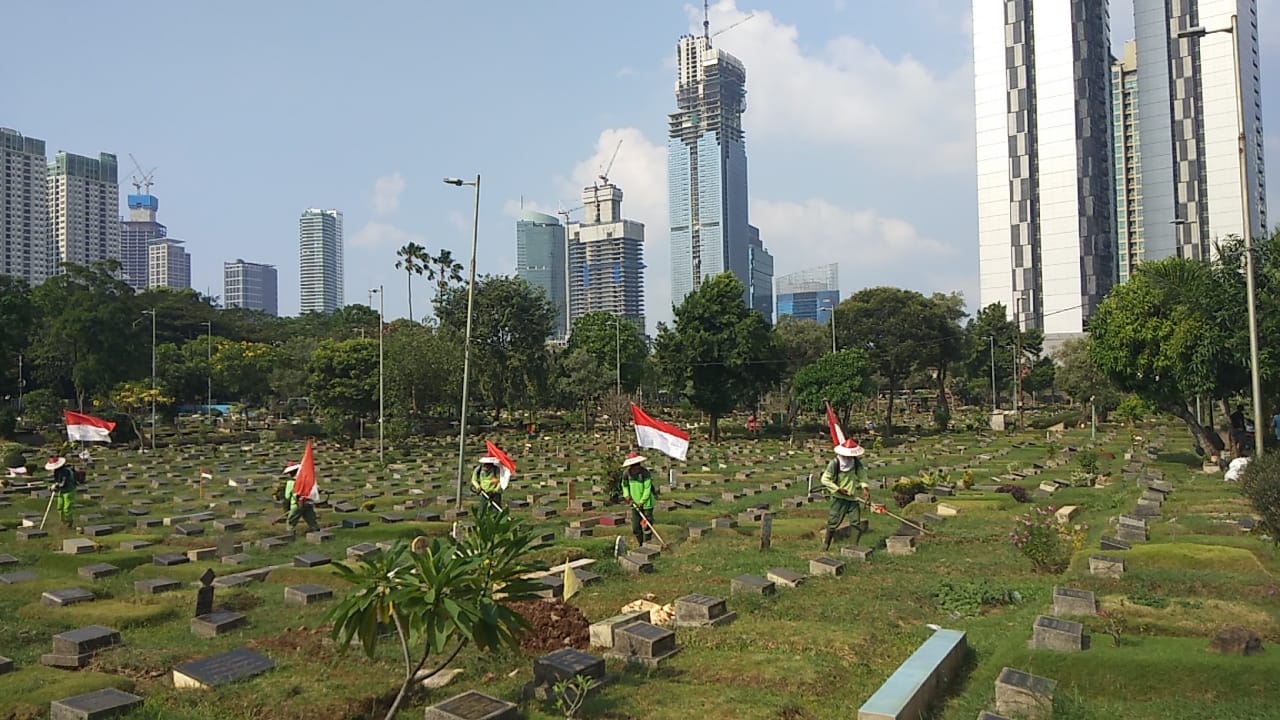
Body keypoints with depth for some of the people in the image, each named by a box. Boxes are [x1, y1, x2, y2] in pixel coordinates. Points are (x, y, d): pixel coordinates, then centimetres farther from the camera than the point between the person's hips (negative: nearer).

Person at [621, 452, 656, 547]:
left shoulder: (645, 472, -17)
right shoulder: (626, 473, -2)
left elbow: (647, 489, -17)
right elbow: (624, 485, 17)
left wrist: (642, 502, -20)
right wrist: (627, 495, 1)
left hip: (646, 504, -4)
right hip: (635, 504, 5)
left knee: (646, 525, -3)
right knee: (635, 527, 7)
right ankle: (640, 544, 22)